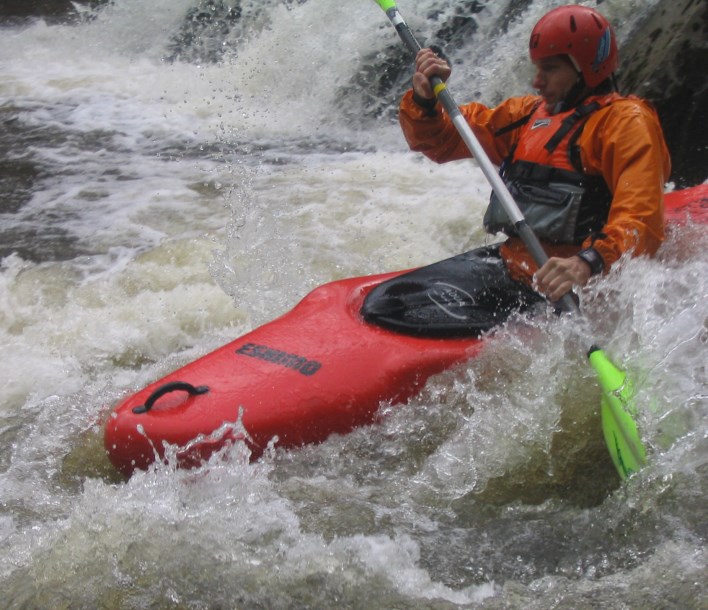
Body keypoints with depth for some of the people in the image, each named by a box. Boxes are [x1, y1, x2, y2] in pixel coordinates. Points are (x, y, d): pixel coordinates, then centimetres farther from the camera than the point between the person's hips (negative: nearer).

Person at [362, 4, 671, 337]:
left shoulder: (626, 121, -5)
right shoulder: (527, 112, 18)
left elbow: (641, 223, -20)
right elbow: (438, 141, 20)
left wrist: (588, 263, -38)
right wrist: (424, 100, -2)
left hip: (560, 287, -8)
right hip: (509, 264, 8)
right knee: (388, 303, -8)